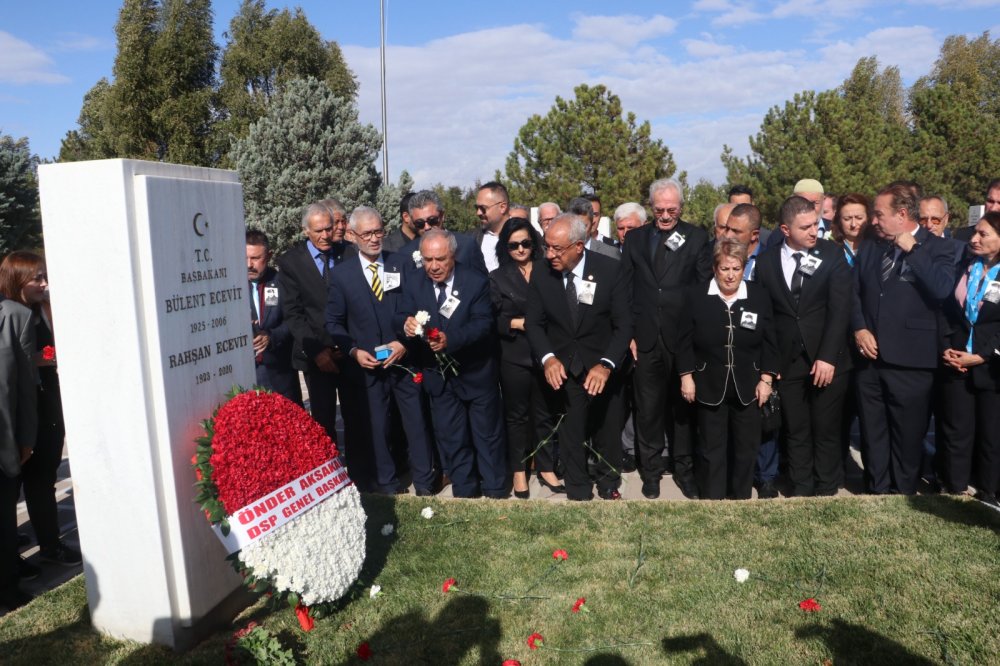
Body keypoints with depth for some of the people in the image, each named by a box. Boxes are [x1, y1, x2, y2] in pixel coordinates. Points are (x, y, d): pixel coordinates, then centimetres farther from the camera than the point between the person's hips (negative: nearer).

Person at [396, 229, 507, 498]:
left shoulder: (476, 282, -14)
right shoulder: (414, 284, -3)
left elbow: (484, 323, -22)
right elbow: (400, 316, -10)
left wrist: (451, 339, -37)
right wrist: (406, 324, -35)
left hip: (476, 373, -3)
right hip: (439, 375, 3)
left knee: (488, 435, 12)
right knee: (450, 439, 14)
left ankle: (495, 491, 31)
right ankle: (464, 491, 32)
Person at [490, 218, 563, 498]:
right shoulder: (498, 277, 4)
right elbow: (493, 319, -3)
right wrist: (517, 323, -16)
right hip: (514, 357, -1)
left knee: (545, 414, 9)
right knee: (516, 415, 10)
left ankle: (546, 468, 23)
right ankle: (519, 471, 22)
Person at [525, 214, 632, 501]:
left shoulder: (610, 269, -15)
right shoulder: (541, 272, -9)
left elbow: (624, 324, -13)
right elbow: (534, 321, -2)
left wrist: (607, 365, -26)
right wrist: (547, 358, -19)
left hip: (602, 367, 0)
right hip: (562, 368, 1)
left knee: (608, 432, 16)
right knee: (570, 436, 8)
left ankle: (609, 485, 40)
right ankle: (578, 494, 28)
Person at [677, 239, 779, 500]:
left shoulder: (759, 296, 0)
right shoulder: (696, 295, -4)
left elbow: (769, 343, 3)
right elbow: (685, 341, -2)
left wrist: (766, 379, -2)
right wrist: (686, 376, -6)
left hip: (748, 386, 2)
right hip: (709, 386, -1)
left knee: (746, 448, 12)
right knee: (711, 449, 6)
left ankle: (741, 499, 27)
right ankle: (711, 501, 18)